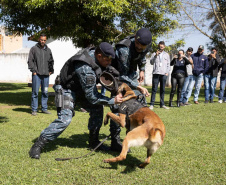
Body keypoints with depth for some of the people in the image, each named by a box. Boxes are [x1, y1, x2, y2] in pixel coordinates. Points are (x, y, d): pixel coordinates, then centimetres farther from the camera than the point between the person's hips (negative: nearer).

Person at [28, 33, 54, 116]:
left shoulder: (48, 50, 16)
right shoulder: (34, 49, 4)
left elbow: (51, 61, 22)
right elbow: (30, 60, 0)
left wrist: (51, 70, 11)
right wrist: (33, 70, -8)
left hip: (46, 75, 4)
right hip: (36, 74, -4)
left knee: (45, 92, 6)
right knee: (35, 92, -3)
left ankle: (44, 108, 15)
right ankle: (34, 109, 2)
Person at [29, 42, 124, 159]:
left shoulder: (94, 53, -10)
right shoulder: (86, 69, -36)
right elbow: (92, 97, -28)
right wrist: (113, 101, -23)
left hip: (80, 88, 10)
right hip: (66, 89, -9)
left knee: (97, 108, 5)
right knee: (65, 118, -24)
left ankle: (93, 142, 18)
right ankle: (38, 146, -14)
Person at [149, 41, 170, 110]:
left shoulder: (166, 55, 17)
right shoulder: (154, 54, 11)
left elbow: (168, 64, 16)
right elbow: (151, 62, 0)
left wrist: (167, 72, 3)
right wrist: (155, 55, -12)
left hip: (164, 74, 2)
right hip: (156, 73, -2)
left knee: (162, 90, 4)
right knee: (154, 89, -6)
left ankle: (162, 104, 9)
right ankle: (152, 104, -7)